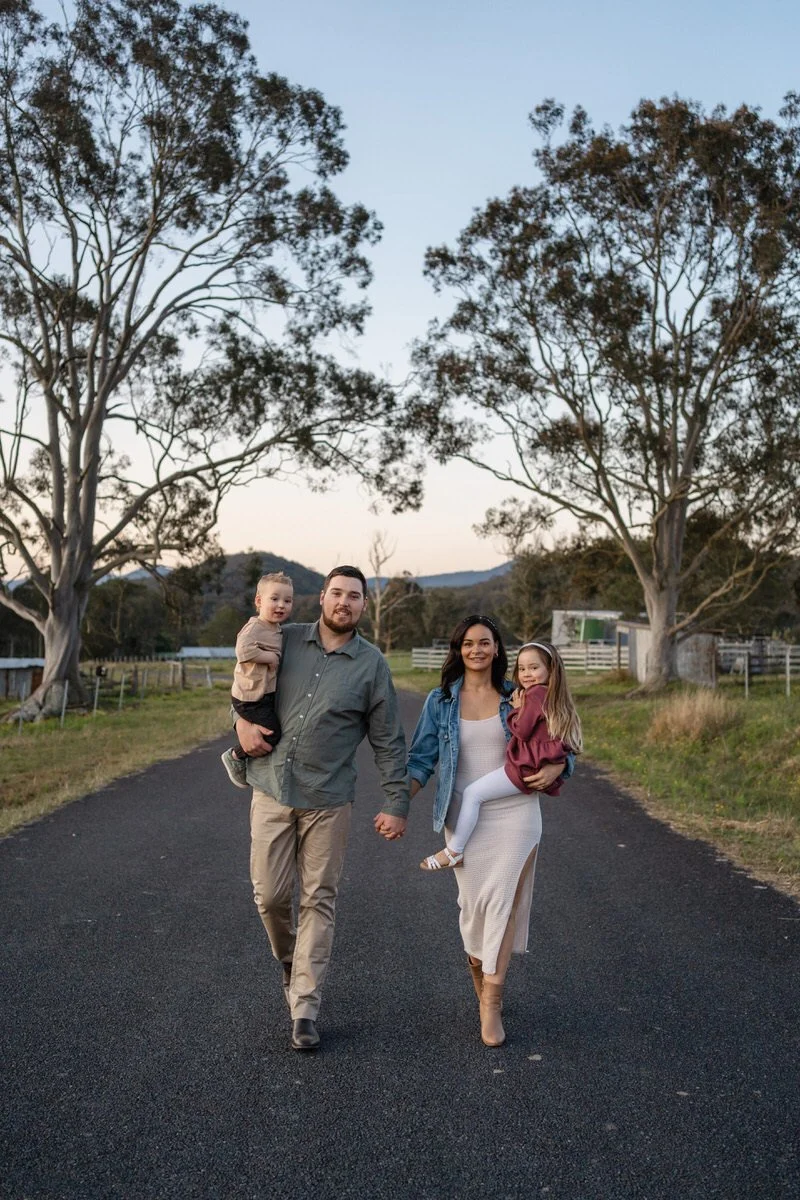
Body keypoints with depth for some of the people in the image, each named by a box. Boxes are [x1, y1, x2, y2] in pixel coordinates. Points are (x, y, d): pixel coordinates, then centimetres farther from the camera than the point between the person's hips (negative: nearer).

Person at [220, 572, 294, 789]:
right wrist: (271, 657, -24)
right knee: (272, 733, -12)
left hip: (267, 693, 10)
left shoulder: (276, 630, 13)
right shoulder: (254, 628, -17)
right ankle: (235, 756, 8)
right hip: (252, 697, -10)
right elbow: (244, 650, -33)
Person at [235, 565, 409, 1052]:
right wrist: (242, 721, -1)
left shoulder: (372, 664, -2)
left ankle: (305, 1008, 14)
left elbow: (389, 742, 1)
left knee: (319, 902, 3)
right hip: (272, 791, 2)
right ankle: (292, 962, 36)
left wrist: (397, 804, -3)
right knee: (270, 896, 5)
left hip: (328, 800, -2)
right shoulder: (285, 641, 3)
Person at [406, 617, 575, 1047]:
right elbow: (422, 758, 2)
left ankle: (491, 1003, 1)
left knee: (503, 899, -8)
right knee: (473, 902, 3)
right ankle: (479, 975, 31)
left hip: (515, 813, 0)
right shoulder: (440, 701, 3)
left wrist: (555, 768, -12)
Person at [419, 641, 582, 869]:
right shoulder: (552, 696, 16)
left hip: (526, 769, -11)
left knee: (472, 793, -8)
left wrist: (517, 708, 2)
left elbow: (521, 730, -13)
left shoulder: (535, 694, -11)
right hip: (546, 772, 11)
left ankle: (454, 851, -4)